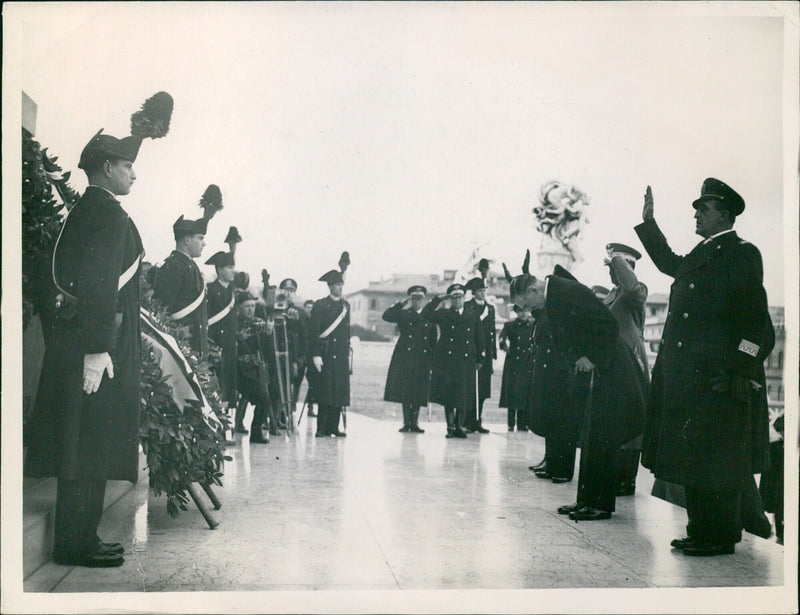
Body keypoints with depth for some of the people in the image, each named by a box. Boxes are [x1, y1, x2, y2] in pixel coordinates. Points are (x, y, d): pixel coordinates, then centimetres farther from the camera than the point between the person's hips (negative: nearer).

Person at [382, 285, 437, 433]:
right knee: (405, 390, -2)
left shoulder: (429, 317, 12)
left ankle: (414, 422, 9)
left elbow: (433, 341, 13)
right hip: (405, 357, -1)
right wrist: (401, 304, -8)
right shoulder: (403, 314, 8)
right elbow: (386, 316, -9)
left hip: (422, 359, 1)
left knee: (419, 391, 1)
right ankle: (406, 422, 4)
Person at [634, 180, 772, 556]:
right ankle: (700, 531, 20)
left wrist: (734, 368, -18)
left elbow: (755, 318, -12)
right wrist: (648, 222, 34)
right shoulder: (701, 254, 18)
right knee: (691, 458, 11)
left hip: (715, 378, -9)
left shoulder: (742, 254, -6)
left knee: (712, 458, -3)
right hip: (684, 376, 9)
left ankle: (719, 537, 5)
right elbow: (669, 263, 38)